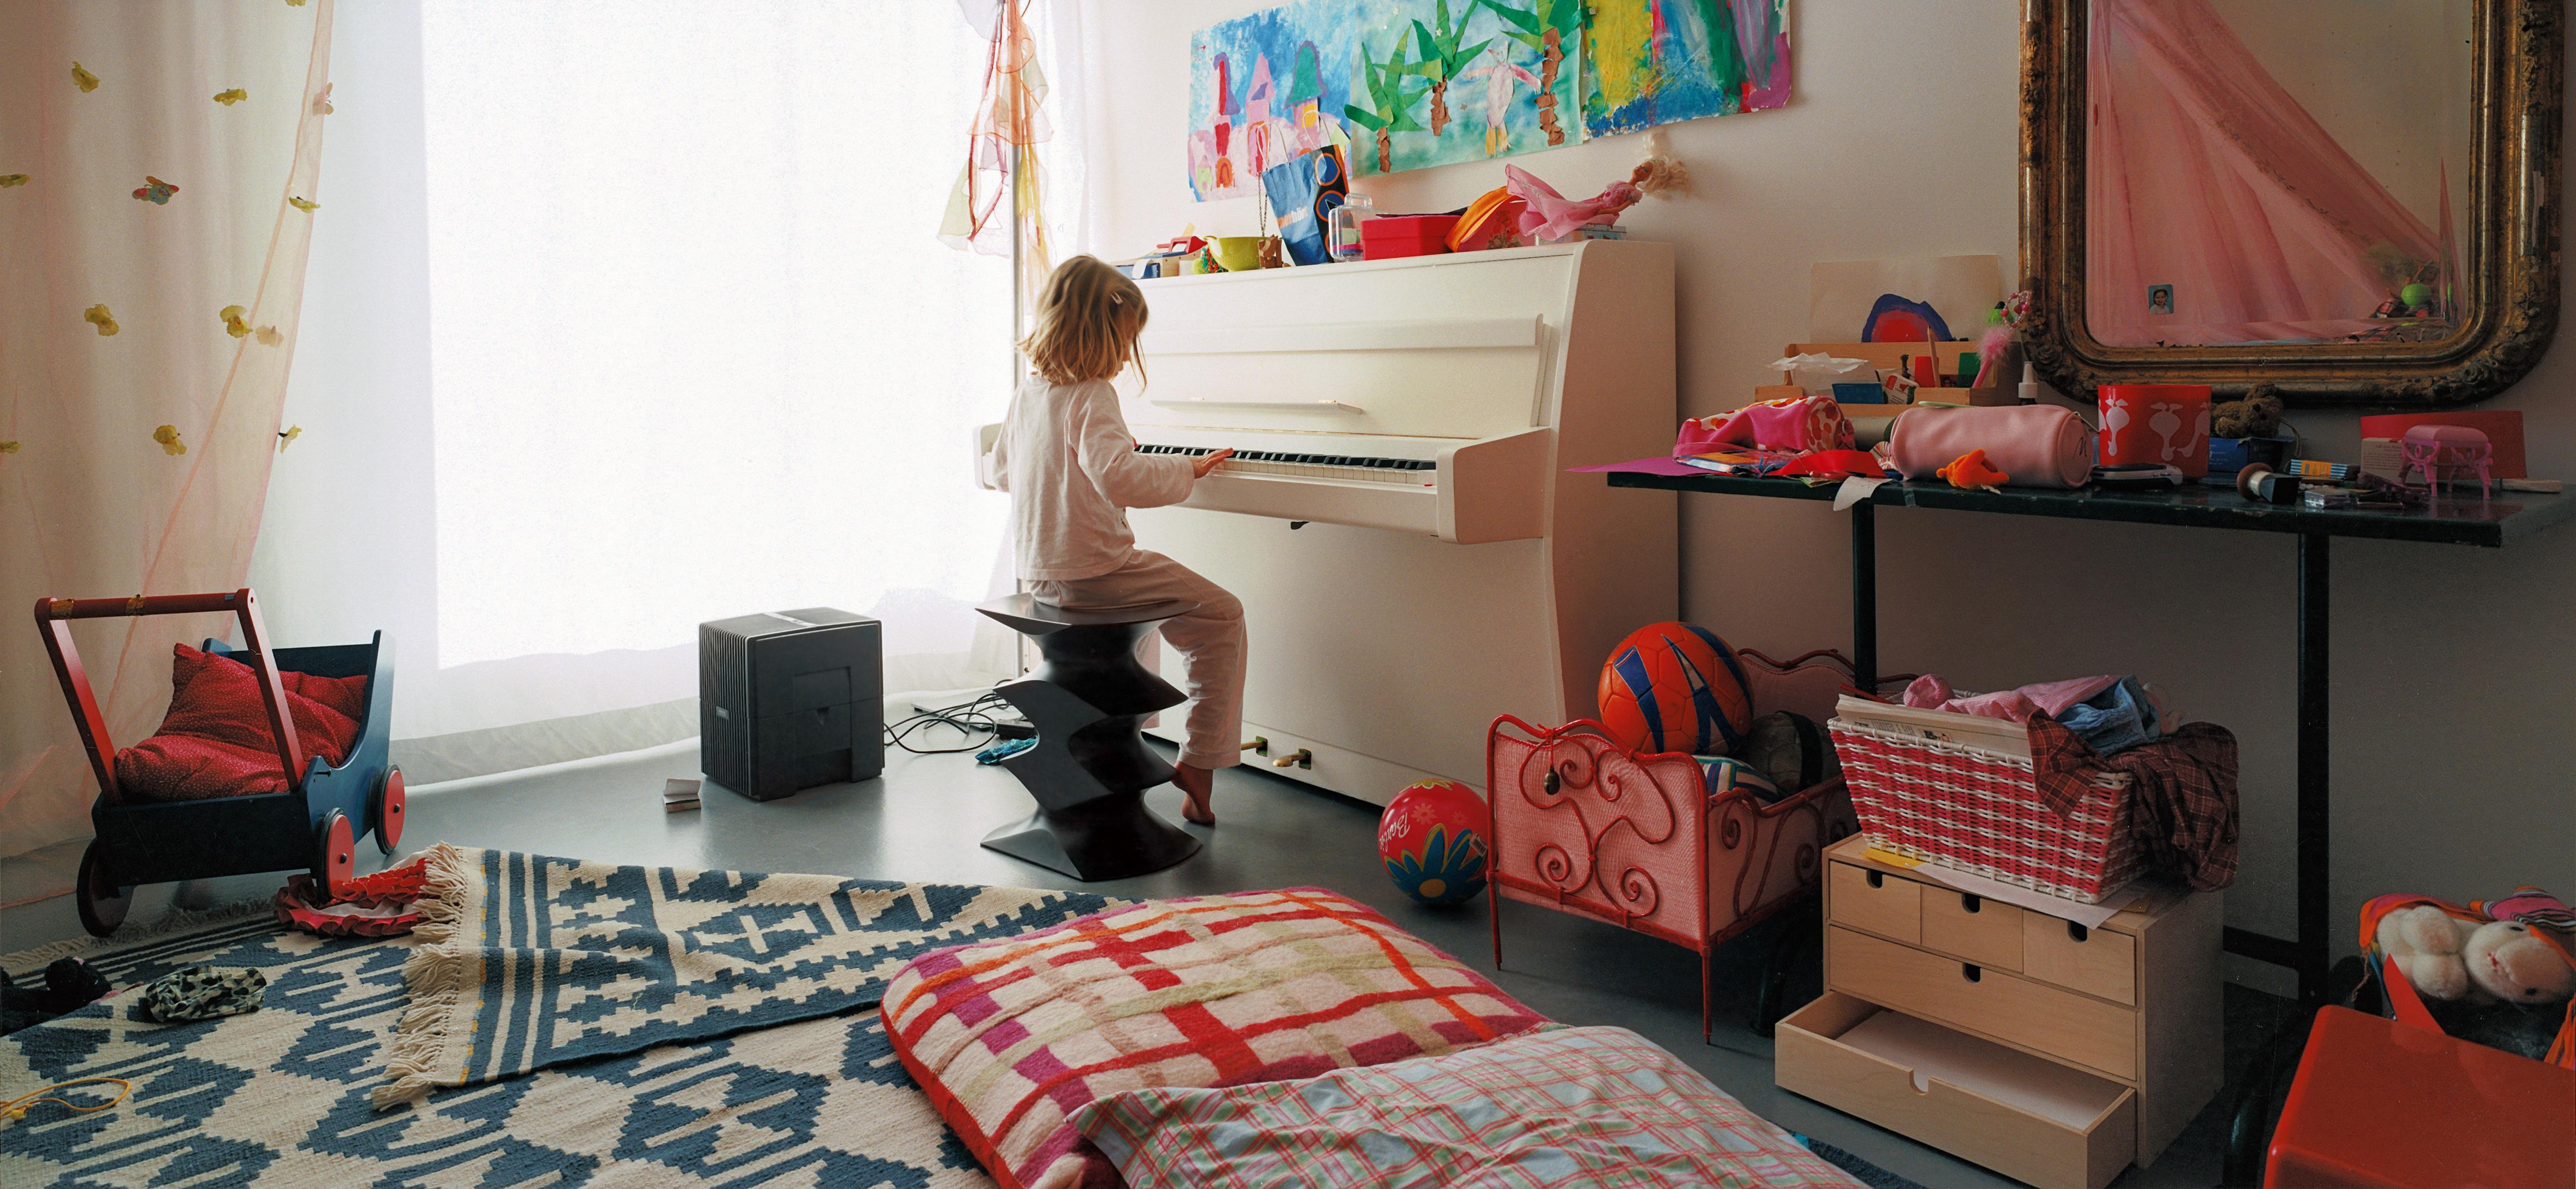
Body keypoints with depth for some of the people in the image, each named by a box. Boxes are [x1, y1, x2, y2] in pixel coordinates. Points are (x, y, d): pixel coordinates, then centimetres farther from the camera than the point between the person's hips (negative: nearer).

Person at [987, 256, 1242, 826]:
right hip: (1092, 571, -9)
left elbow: (1001, 471, 22)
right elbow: (1120, 478, -34)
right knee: (1222, 617, -1)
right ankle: (1201, 759, -2)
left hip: (1038, 572, 9)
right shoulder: (1090, 397, -18)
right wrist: (1186, 468, -20)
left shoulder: (1028, 391, 8)